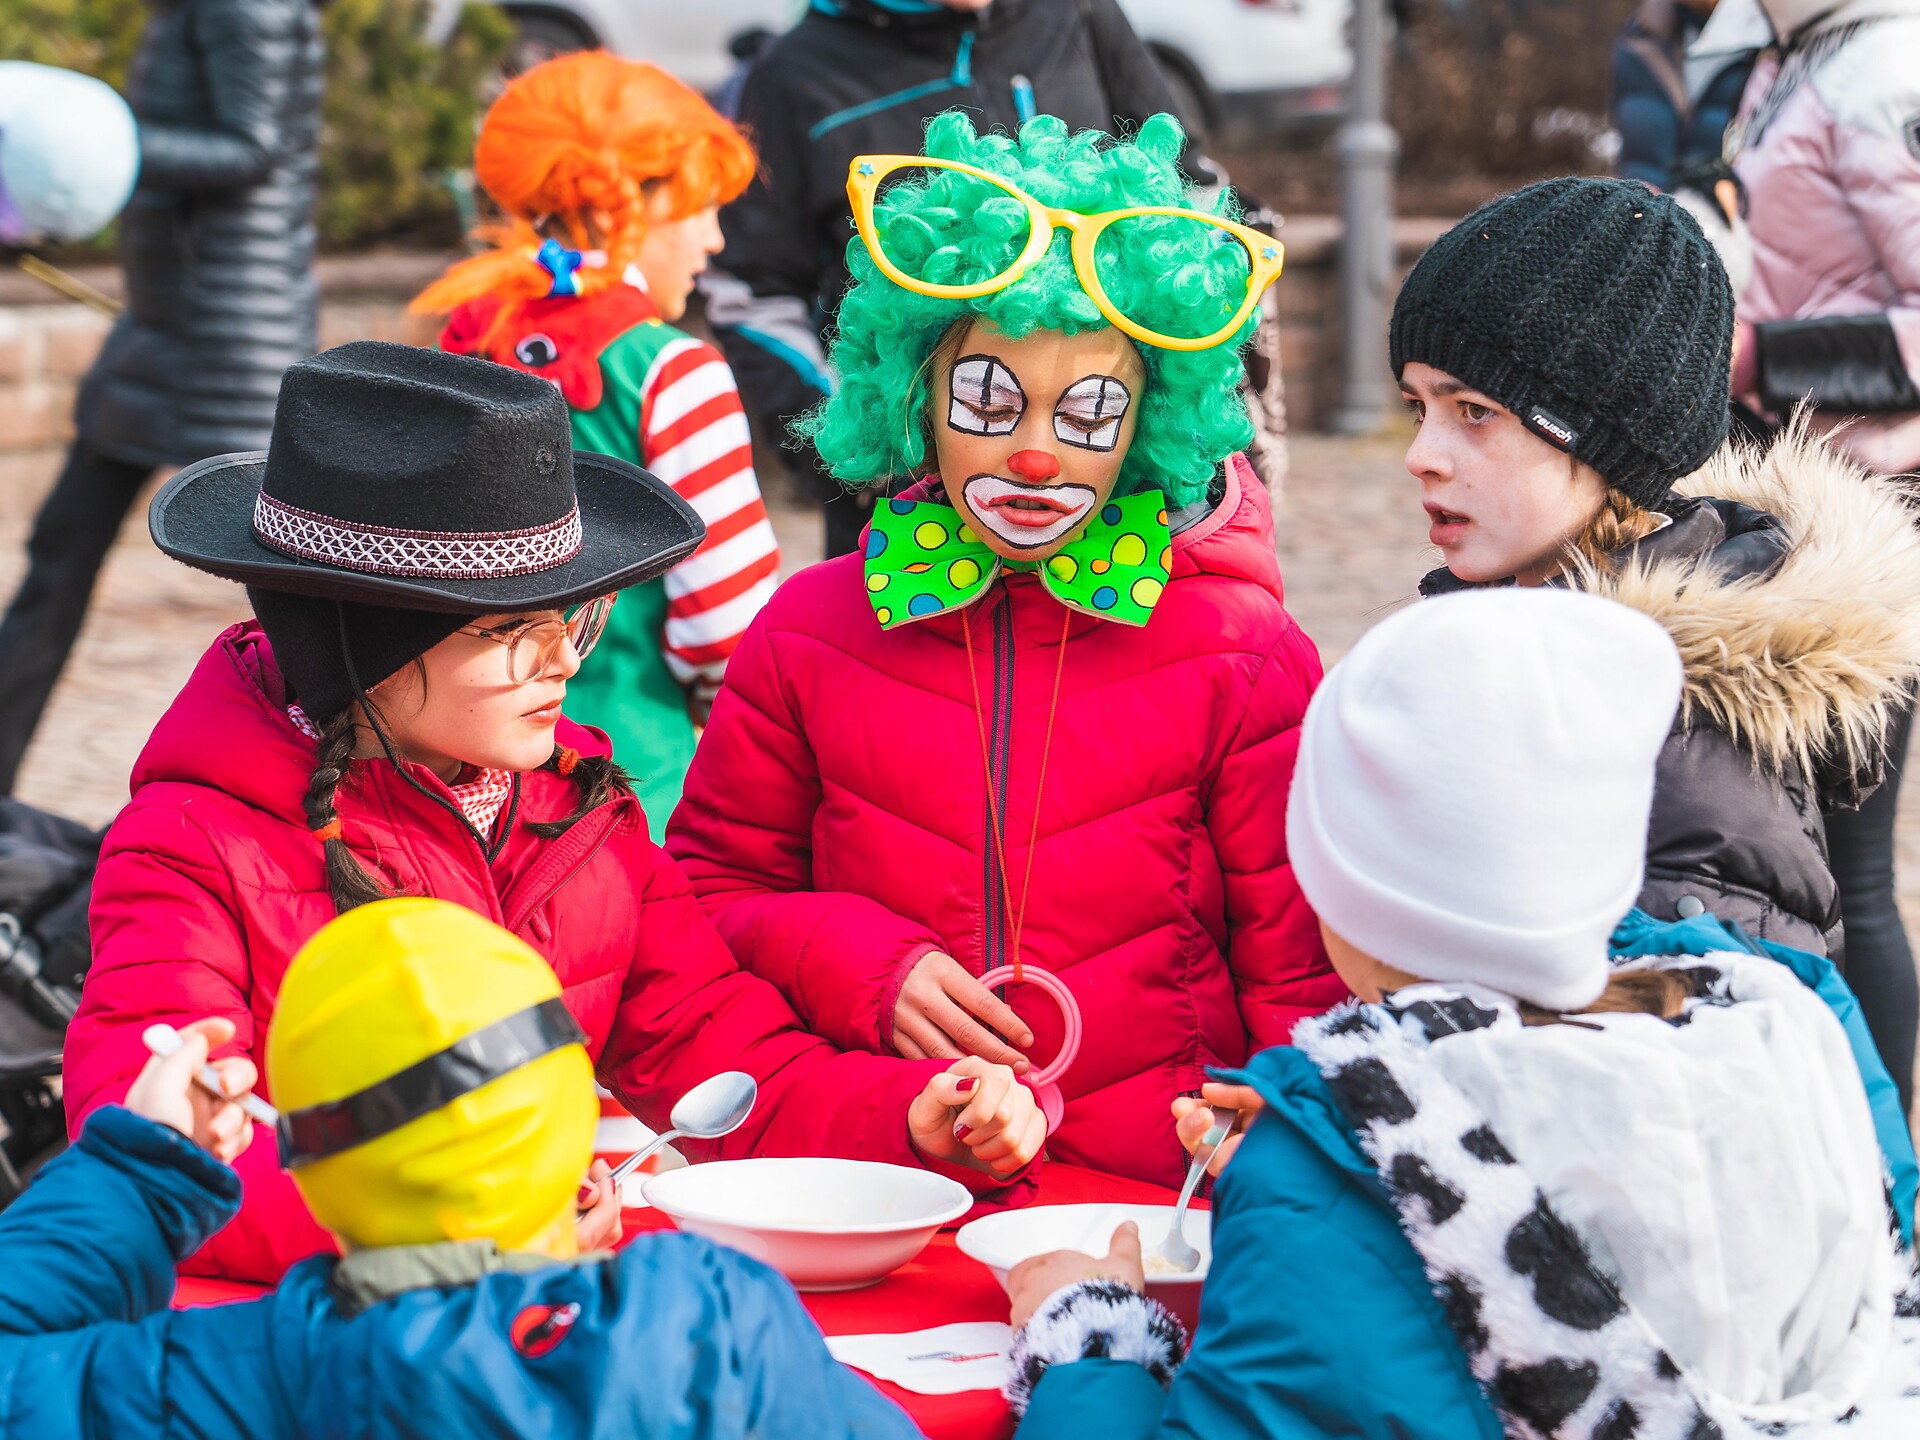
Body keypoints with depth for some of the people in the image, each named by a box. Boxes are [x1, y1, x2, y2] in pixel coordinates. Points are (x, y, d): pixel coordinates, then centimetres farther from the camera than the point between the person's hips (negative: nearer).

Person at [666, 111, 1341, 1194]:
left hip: (1159, 1203, -1)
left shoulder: (1244, 657, 3)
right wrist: (861, 968, -2)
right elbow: (710, 892, 18)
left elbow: (1306, 978, 4)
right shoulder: (812, 631, 9)